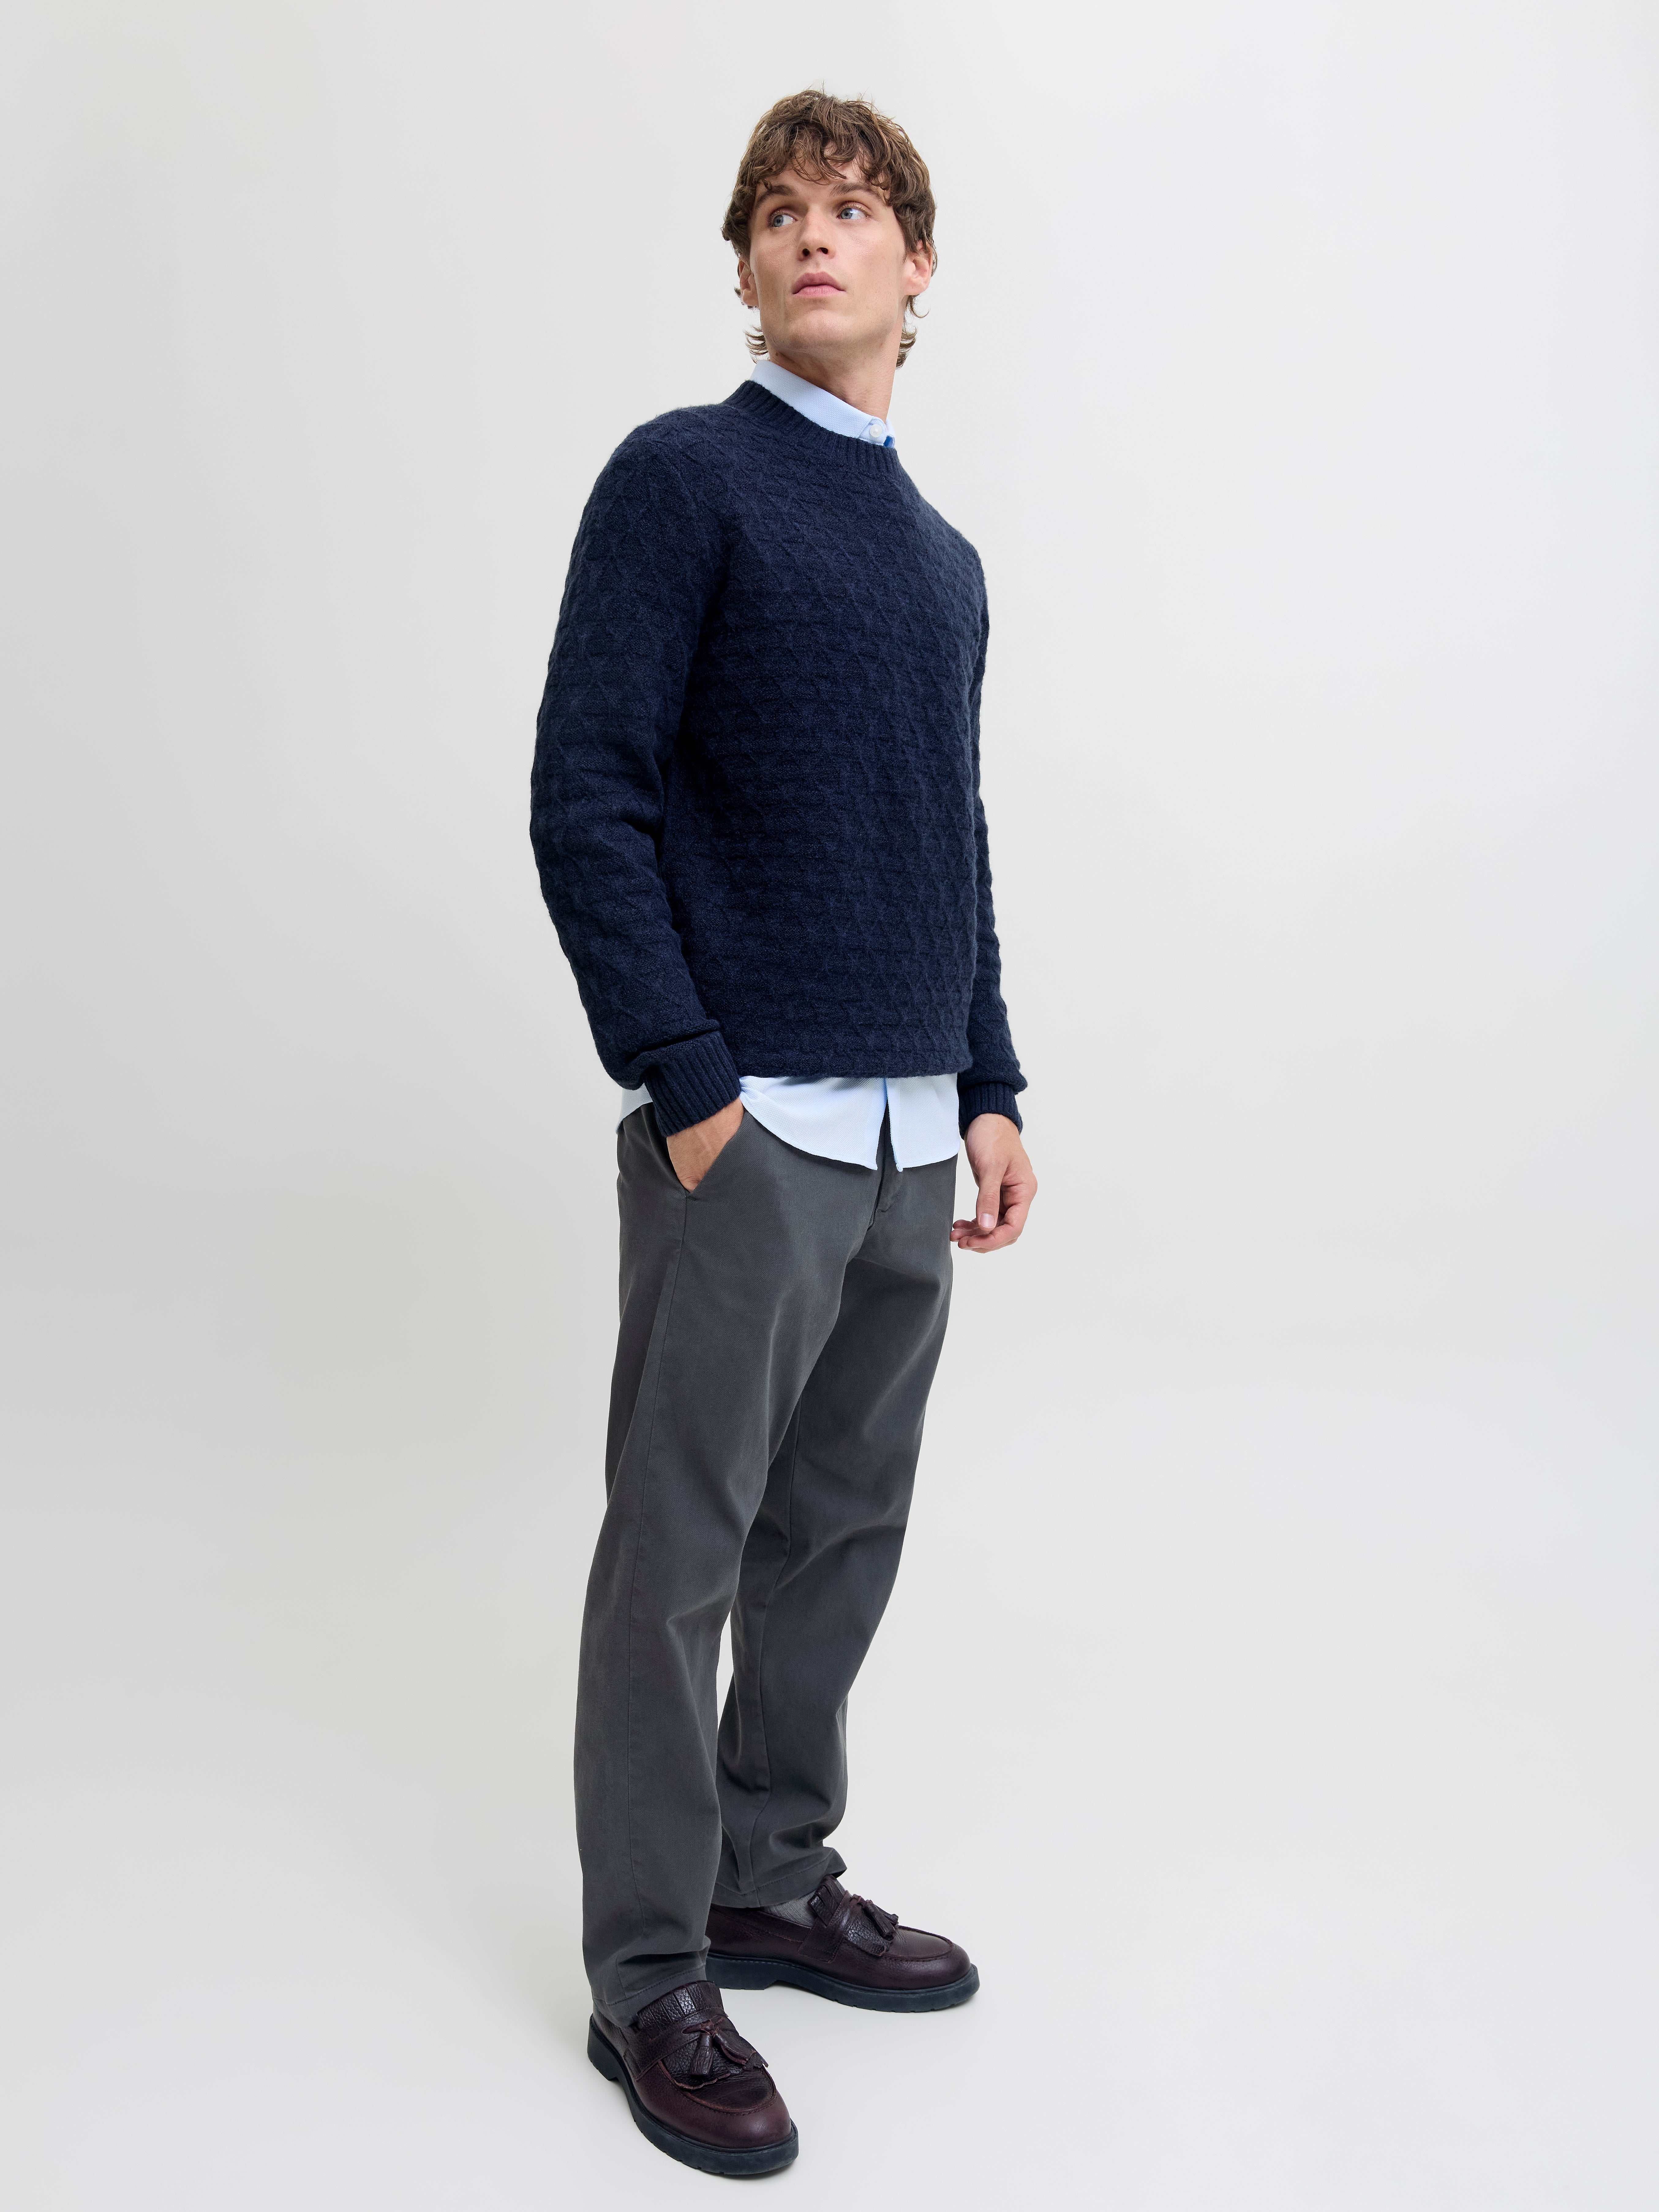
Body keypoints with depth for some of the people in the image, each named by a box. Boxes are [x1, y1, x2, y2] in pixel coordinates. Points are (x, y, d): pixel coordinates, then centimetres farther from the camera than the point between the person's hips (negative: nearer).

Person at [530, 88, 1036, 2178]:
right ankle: (651, 1974, 14)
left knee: (842, 1532, 14)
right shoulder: (682, 478, -4)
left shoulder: (943, 557, 17)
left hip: (911, 1140, 7)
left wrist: (992, 1089, 14)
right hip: (748, 1131, -7)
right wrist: (685, 1088, -15)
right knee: (680, 1554, 1)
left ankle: (776, 1882, 31)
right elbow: (584, 800, -11)